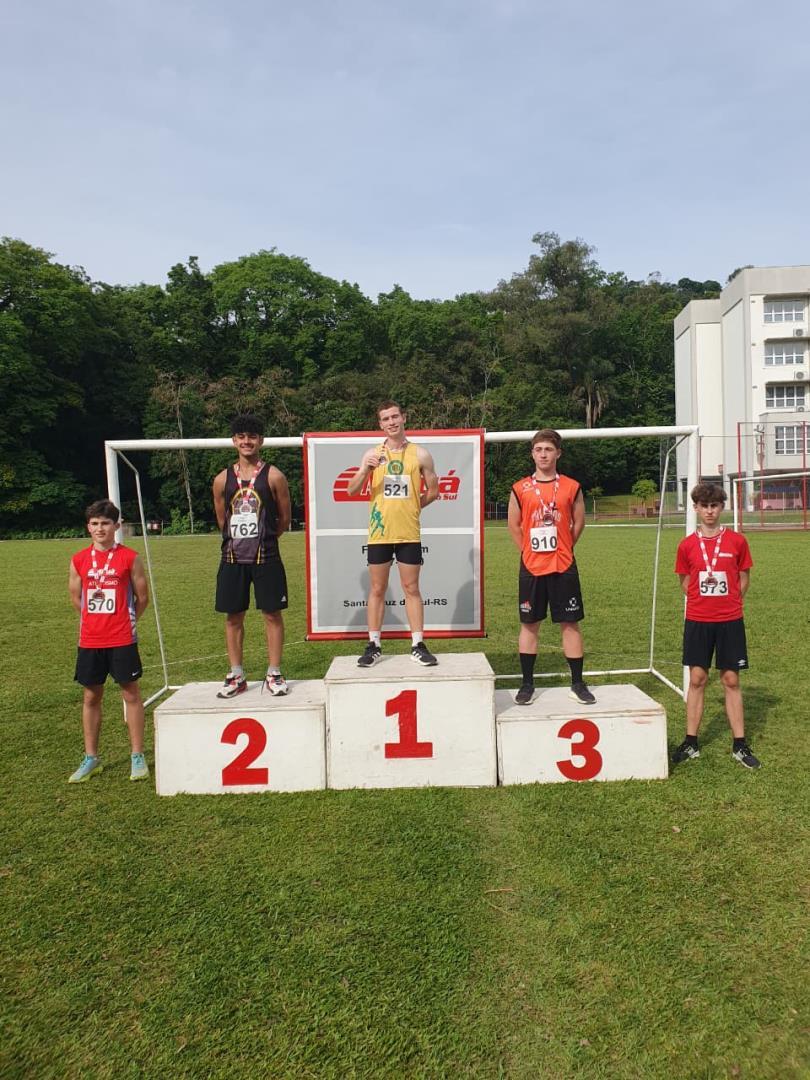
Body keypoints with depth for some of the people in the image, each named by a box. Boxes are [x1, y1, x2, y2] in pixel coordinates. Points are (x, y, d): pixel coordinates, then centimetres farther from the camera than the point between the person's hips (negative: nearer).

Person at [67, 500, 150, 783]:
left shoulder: (129, 558, -5)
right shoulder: (79, 560, 3)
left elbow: (142, 596, 2)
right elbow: (75, 597, 15)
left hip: (122, 640, -3)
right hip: (89, 640, 3)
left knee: (131, 694, 4)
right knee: (91, 696, 11)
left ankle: (137, 756, 14)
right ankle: (91, 758, 24)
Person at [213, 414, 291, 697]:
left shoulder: (273, 476, -2)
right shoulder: (222, 480, 6)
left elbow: (284, 518, 5)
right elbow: (222, 520, 15)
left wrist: (262, 538, 9)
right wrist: (240, 539, 12)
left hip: (266, 557, -3)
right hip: (232, 557, 3)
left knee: (272, 613, 2)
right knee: (233, 616, 8)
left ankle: (274, 674, 14)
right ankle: (236, 676, 20)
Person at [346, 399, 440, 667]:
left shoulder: (420, 454, 1)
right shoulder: (372, 454, 3)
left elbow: (433, 491, 8)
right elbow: (352, 490, -4)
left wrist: (410, 507, 3)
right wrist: (365, 469, -20)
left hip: (409, 533, -1)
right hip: (379, 533, 1)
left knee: (411, 589, 6)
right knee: (377, 590, 7)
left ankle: (418, 646, 13)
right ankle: (374, 646, 16)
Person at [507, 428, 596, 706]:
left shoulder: (571, 487, 1)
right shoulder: (520, 489, 1)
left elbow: (578, 523, 10)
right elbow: (514, 524, 9)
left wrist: (561, 549, 9)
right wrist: (529, 551, 7)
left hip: (563, 567, 0)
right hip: (531, 567, 0)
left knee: (570, 623, 4)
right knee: (529, 623, 6)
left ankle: (577, 683, 14)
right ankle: (527, 683, 17)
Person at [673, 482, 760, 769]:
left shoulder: (737, 541, -1)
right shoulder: (687, 545, 0)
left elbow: (744, 579, 8)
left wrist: (727, 602, 4)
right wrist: (704, 600, 3)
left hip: (730, 620, 0)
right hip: (697, 620, 1)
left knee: (731, 680, 5)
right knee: (697, 679, 5)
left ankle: (740, 745, 16)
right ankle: (691, 743, 14)